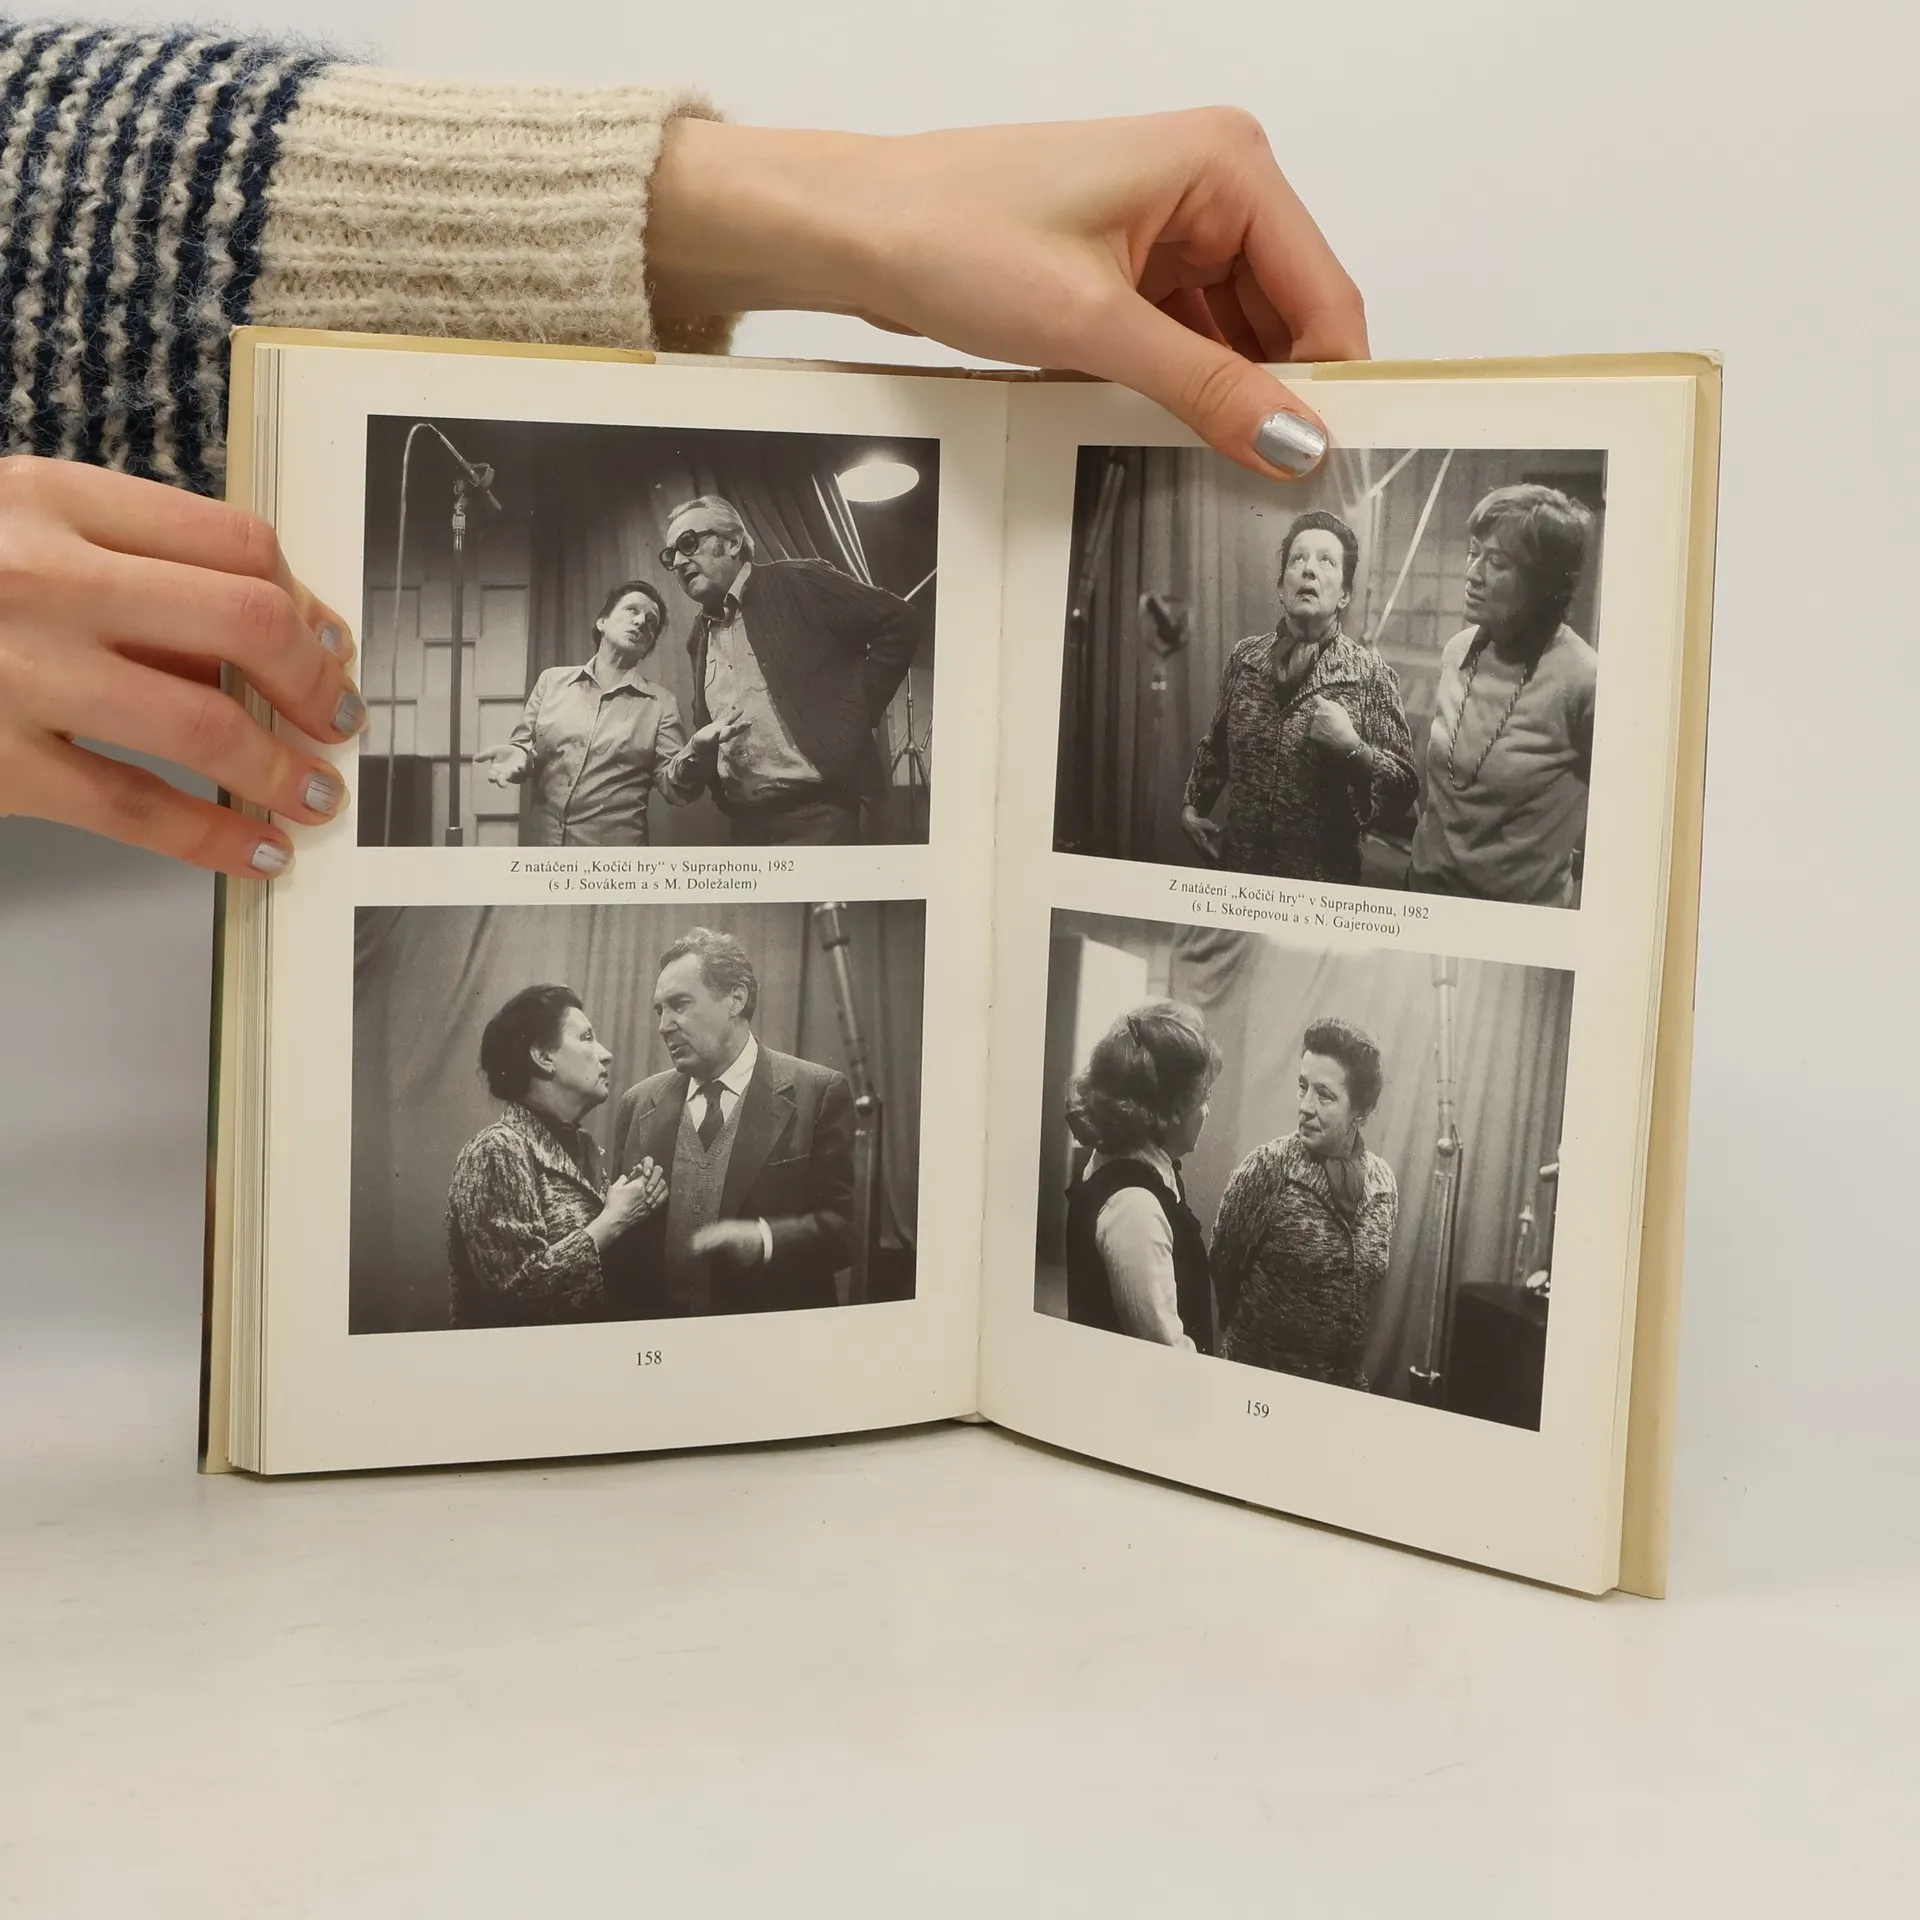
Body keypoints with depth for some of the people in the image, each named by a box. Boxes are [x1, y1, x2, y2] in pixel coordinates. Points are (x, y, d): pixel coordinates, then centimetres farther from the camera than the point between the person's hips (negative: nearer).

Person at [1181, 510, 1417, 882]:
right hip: (1240, 871, 3)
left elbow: (1401, 796, -8)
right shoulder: (1245, 657, 2)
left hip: (1324, 882, -3)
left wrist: (1351, 747, -21)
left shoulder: (1369, 673, -8)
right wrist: (1192, 806, 10)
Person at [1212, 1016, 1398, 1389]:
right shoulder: (1266, 1168, -16)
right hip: (1259, 1376, -4)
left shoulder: (1384, 1181, -2)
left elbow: (1372, 1278, 10)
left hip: (1346, 1381, 4)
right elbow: (1223, 1268, -6)